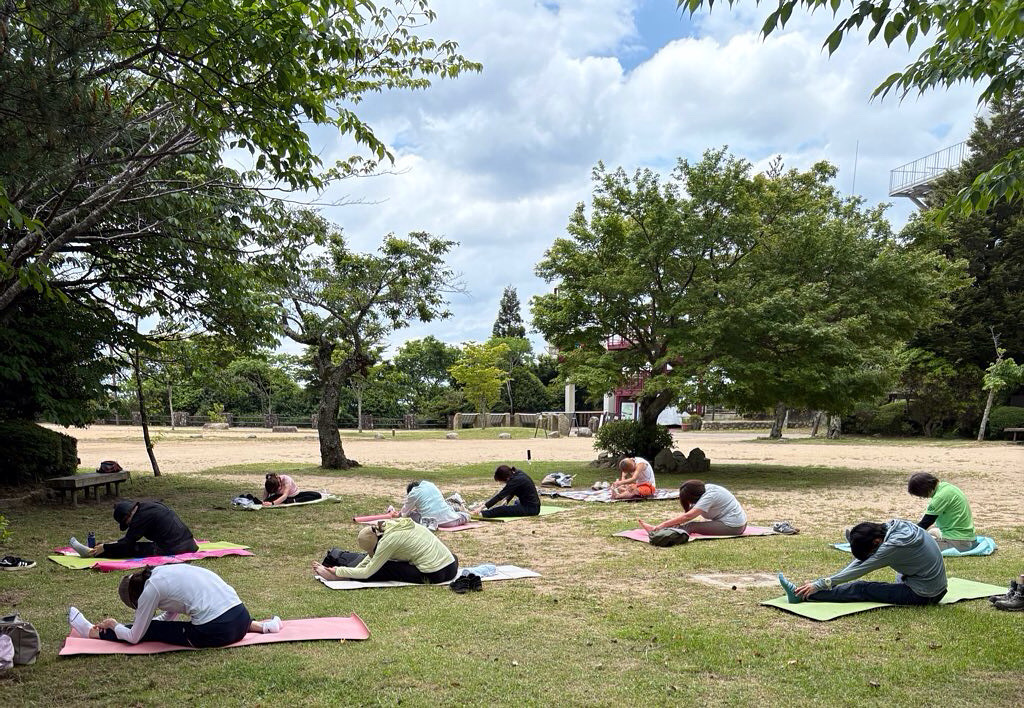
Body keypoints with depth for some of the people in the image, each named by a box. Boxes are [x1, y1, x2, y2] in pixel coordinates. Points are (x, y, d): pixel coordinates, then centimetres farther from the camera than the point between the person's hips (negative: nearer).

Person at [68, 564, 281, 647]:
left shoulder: (151, 589, 0)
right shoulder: (165, 571, 21)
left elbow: (134, 637, 10)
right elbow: (169, 616, 33)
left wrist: (114, 626, 29)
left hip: (215, 632, -7)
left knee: (148, 630, 12)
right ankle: (257, 626, 22)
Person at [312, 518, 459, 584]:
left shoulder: (389, 540, -14)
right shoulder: (394, 523, 7)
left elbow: (367, 573, -7)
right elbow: (373, 555, 21)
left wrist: (339, 572, 3)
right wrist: (354, 570, 19)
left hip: (434, 575, -7)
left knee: (383, 567, 3)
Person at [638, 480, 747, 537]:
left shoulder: (709, 496, -22)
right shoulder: (705, 489, 5)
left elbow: (688, 516, -28)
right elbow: (687, 512, 7)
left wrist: (664, 524, -26)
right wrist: (666, 523, -2)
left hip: (733, 526, -10)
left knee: (691, 527, -19)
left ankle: (655, 530, -23)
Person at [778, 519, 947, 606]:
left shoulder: (895, 545, -24)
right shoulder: (897, 525, 0)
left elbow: (860, 569, -20)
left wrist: (819, 585, -16)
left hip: (923, 595, -8)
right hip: (938, 587, 8)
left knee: (861, 589, -6)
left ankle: (802, 595, -5)